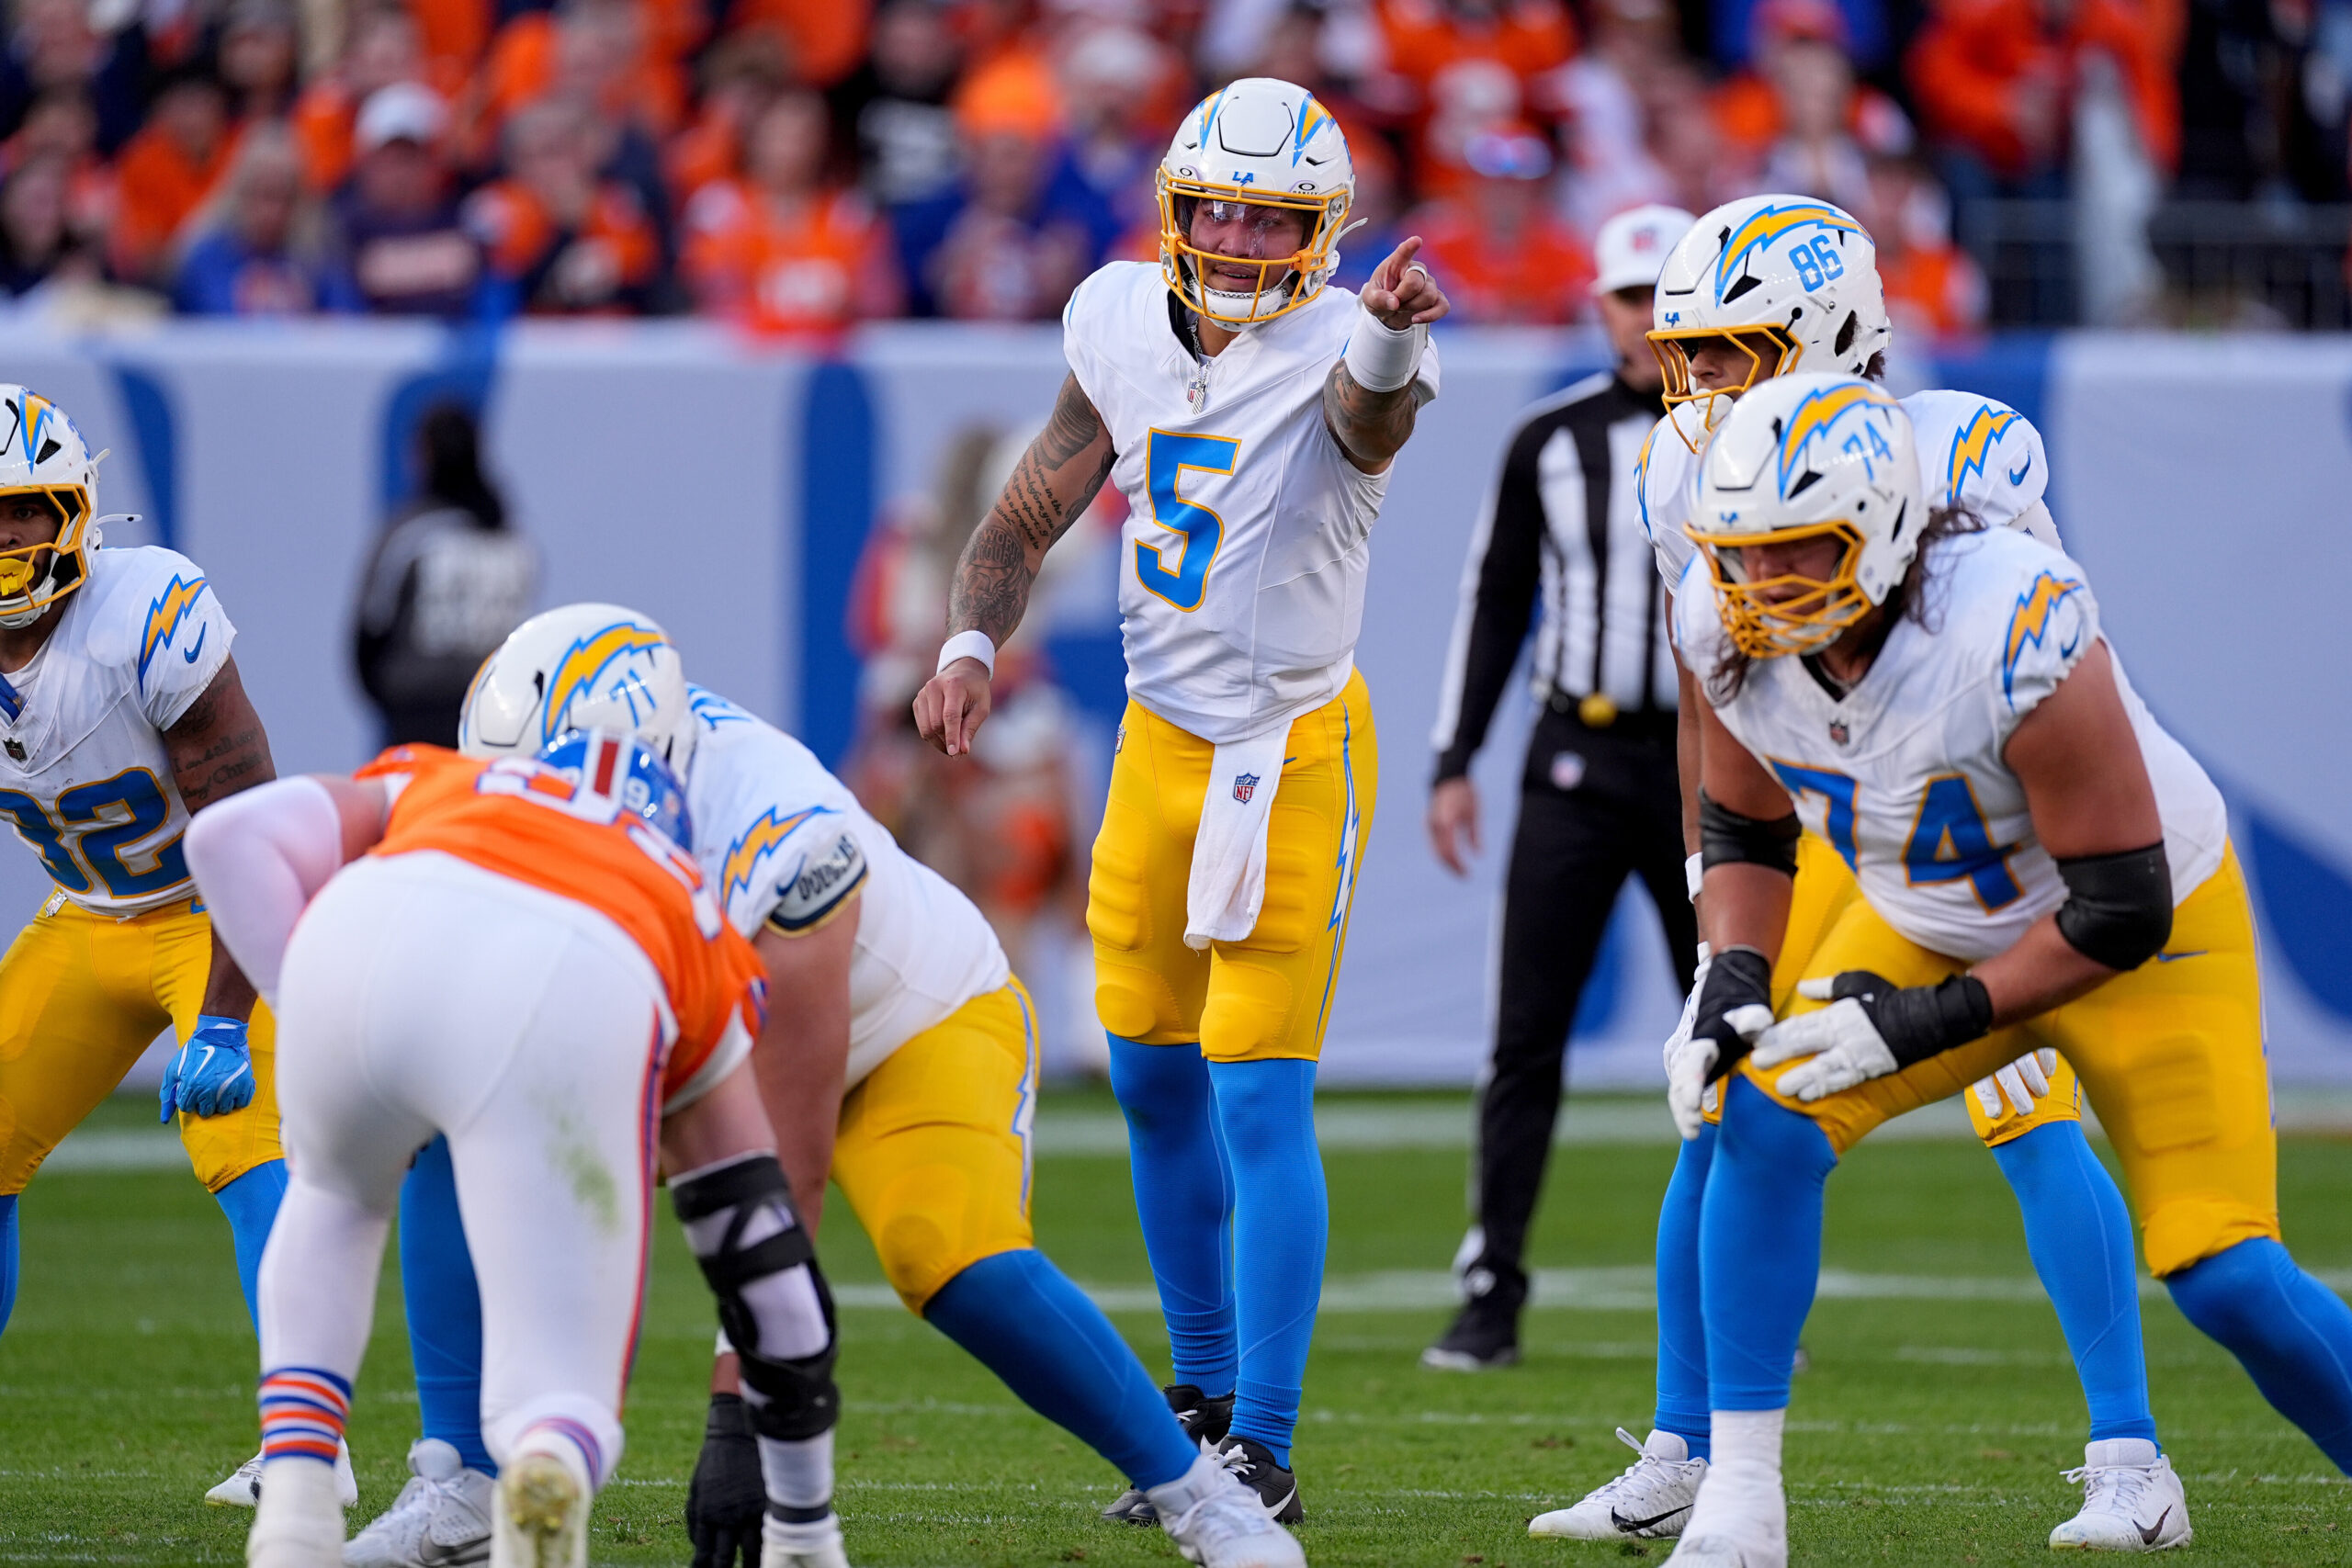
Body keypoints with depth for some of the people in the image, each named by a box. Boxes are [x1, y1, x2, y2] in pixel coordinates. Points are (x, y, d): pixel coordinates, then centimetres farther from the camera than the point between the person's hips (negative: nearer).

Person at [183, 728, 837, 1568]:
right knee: (560, 1397, 14)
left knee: (337, 1200, 36)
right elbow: (770, 1262, 43)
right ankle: (552, 1470, -22)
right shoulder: (693, 925, 41)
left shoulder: (432, 785, 42)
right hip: (572, 1008, -1)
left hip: (371, 943, 1)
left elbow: (231, 835, 19)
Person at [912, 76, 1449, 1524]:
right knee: (1155, 1076, 15)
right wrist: (972, 644, -6)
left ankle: (1265, 1448, -5)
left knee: (1262, 1097, -10)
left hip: (1293, 754, -7)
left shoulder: (1338, 353, -19)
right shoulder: (1124, 329, -1)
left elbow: (1371, 413, -46)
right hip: (1160, 739, 7)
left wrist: (1391, 333, -69)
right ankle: (1208, 1392, 31)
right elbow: (1033, 513, 11)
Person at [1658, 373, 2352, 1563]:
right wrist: (1735, 981, -14)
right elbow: (1743, 827, 3)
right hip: (1932, 923, 5)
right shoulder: (1725, 629, -19)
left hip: (2147, 931, -5)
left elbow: (2123, 910, -28)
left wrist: (1930, 1023, -26)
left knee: (2227, 1281, -11)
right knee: (1763, 1125, -16)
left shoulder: (2013, 637, -38)